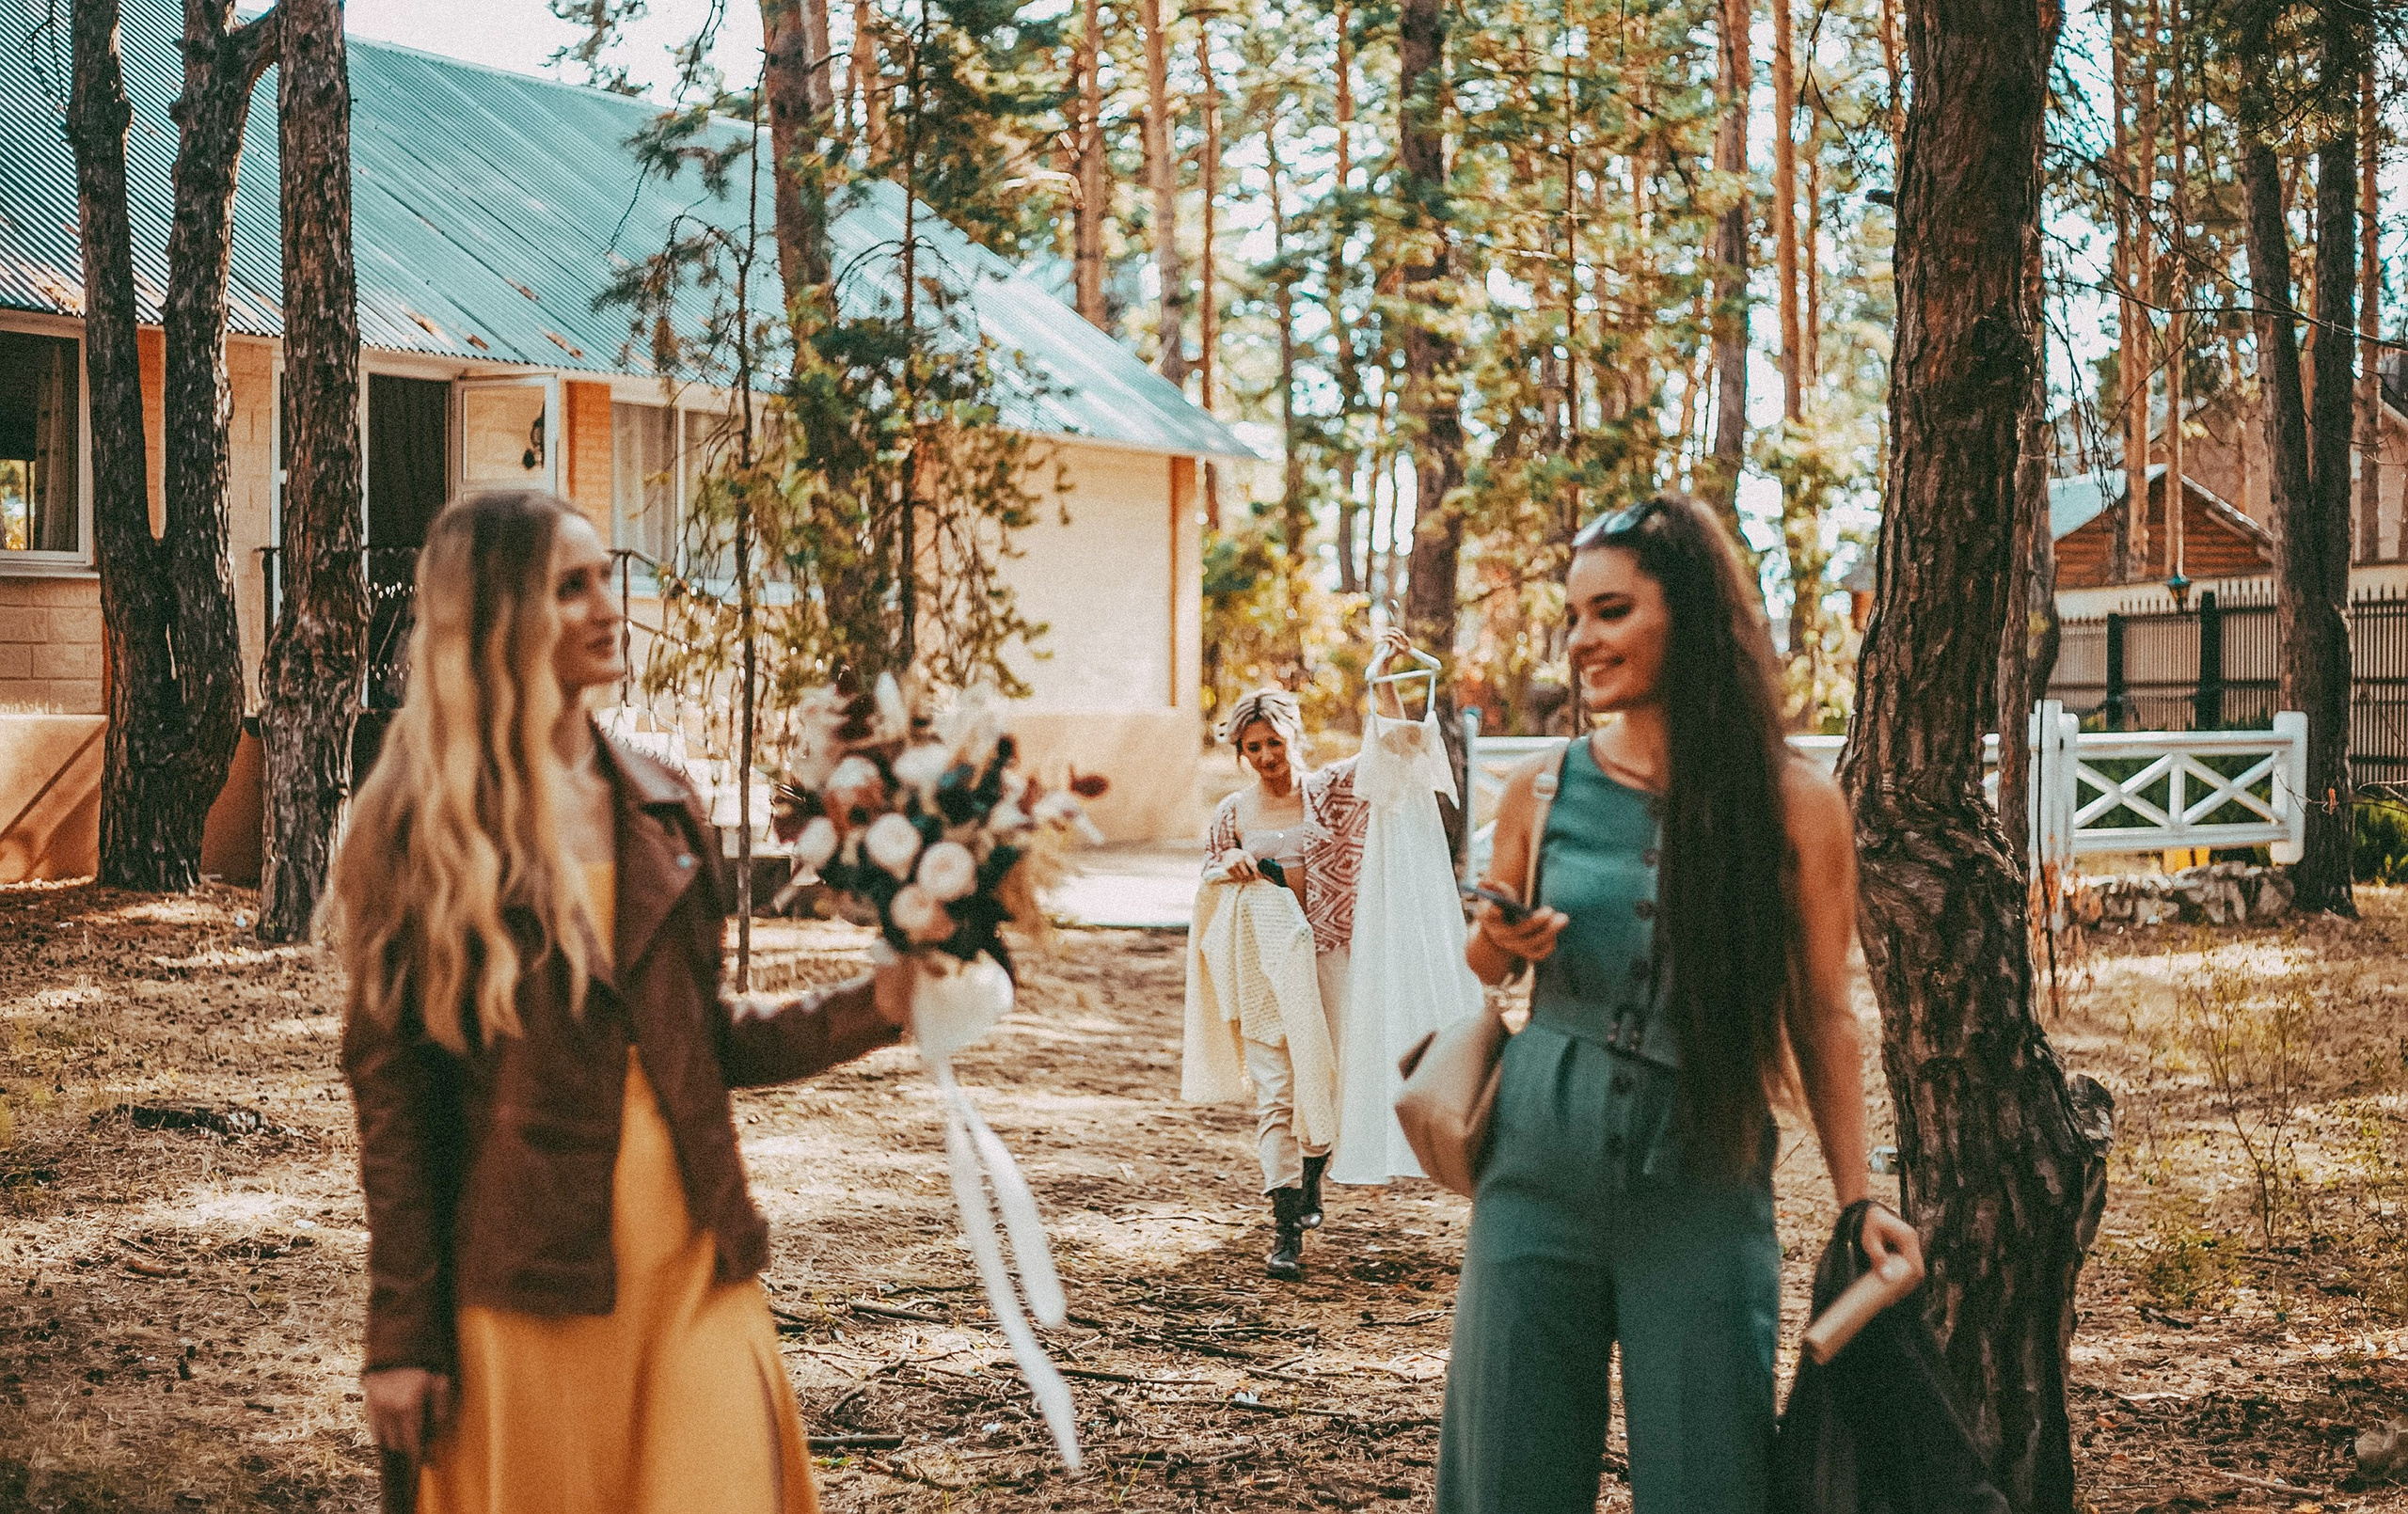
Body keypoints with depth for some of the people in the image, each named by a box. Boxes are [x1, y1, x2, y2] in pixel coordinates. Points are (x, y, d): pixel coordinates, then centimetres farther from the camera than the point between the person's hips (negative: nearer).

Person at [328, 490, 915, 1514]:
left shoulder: (662, 808, 11)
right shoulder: (418, 831, -3)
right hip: (522, 1294, -4)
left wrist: (874, 1005, 1)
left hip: (694, 1271, 4)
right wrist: (404, 1336, -7)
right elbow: (390, 1093, -4)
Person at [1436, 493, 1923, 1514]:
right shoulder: (1543, 792, 3)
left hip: (1702, 1191, -2)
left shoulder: (1794, 805, -3)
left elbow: (1821, 1016, 3)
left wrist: (1856, 1197, 1)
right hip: (1541, 1171, 2)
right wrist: (1500, 943, -7)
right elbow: (1483, 963, 16)